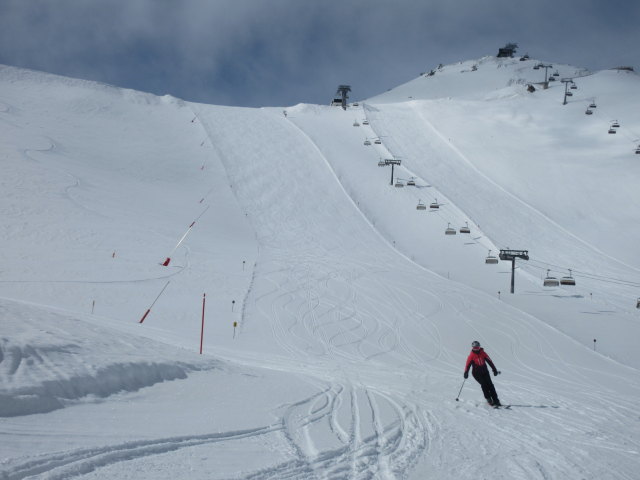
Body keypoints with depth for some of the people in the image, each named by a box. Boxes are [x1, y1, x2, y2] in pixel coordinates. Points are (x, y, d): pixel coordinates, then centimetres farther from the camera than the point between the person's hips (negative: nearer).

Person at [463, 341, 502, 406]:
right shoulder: (471, 356, -4)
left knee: (490, 385, -8)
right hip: (477, 373, -2)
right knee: (484, 384, -19)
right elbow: (468, 364, -9)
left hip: (485, 372, 3)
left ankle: (496, 401, -6)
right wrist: (466, 373, -23)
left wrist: (494, 370, 6)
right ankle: (489, 400, -13)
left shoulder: (483, 353, 3)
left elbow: (489, 361, 7)